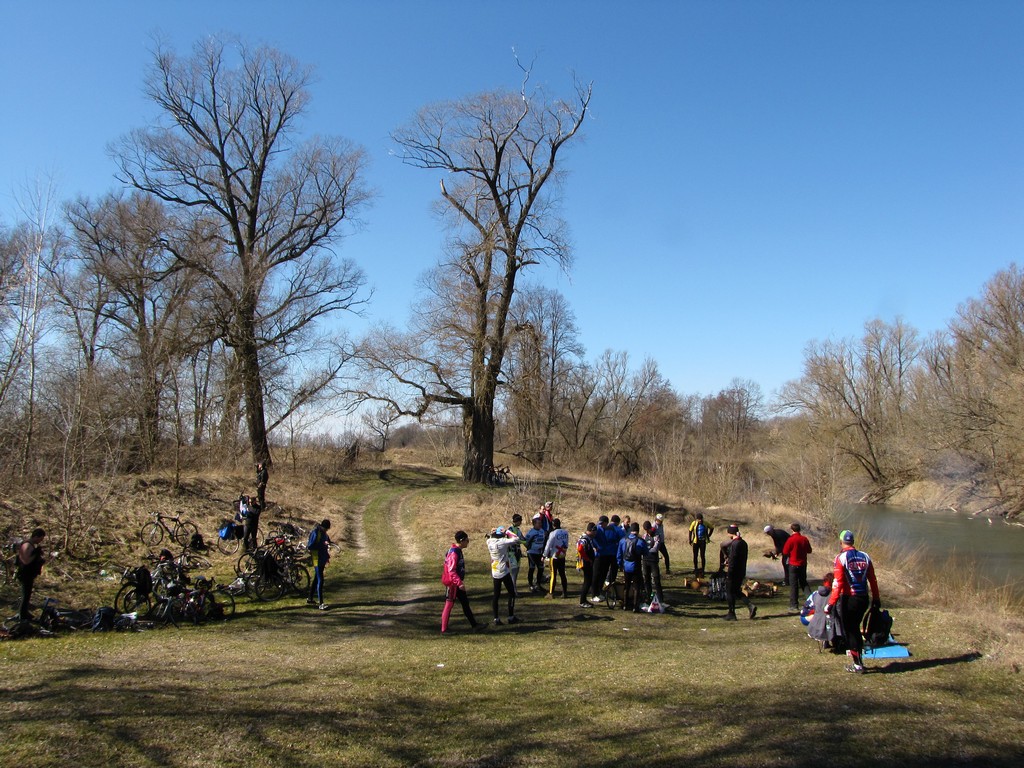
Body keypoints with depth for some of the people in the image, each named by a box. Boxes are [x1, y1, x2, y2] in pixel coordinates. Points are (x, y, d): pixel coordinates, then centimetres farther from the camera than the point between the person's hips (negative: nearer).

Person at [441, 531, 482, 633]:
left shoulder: (458, 551, 11)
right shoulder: (453, 553, -20)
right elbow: (451, 570, -25)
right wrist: (459, 583, -28)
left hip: (457, 583, 10)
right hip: (452, 583, -10)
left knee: (465, 603, 13)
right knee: (449, 605, -2)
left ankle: (474, 625, 18)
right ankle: (444, 630, 5)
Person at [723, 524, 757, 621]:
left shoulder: (734, 544, -19)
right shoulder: (743, 543, 9)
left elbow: (732, 559, -22)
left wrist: (729, 573, -18)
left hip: (733, 572, -9)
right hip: (741, 572, 9)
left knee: (730, 592, 3)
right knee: (737, 591, 20)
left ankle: (731, 614, 9)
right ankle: (750, 606, 5)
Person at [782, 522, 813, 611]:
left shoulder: (791, 539, -16)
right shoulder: (805, 539, -2)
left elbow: (785, 552, -12)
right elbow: (809, 551, 9)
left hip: (793, 565, -4)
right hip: (803, 564, 4)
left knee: (794, 585, 2)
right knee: (804, 583, 20)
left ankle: (794, 605, 2)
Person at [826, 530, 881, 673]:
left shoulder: (841, 558, -12)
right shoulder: (865, 556, 5)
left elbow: (838, 583, -17)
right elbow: (873, 580, 9)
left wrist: (831, 603, -14)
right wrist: (876, 599, 20)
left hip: (849, 599, -6)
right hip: (864, 598, 6)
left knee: (849, 631, 7)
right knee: (855, 628, 21)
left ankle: (857, 664, 11)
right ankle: (858, 659, 27)